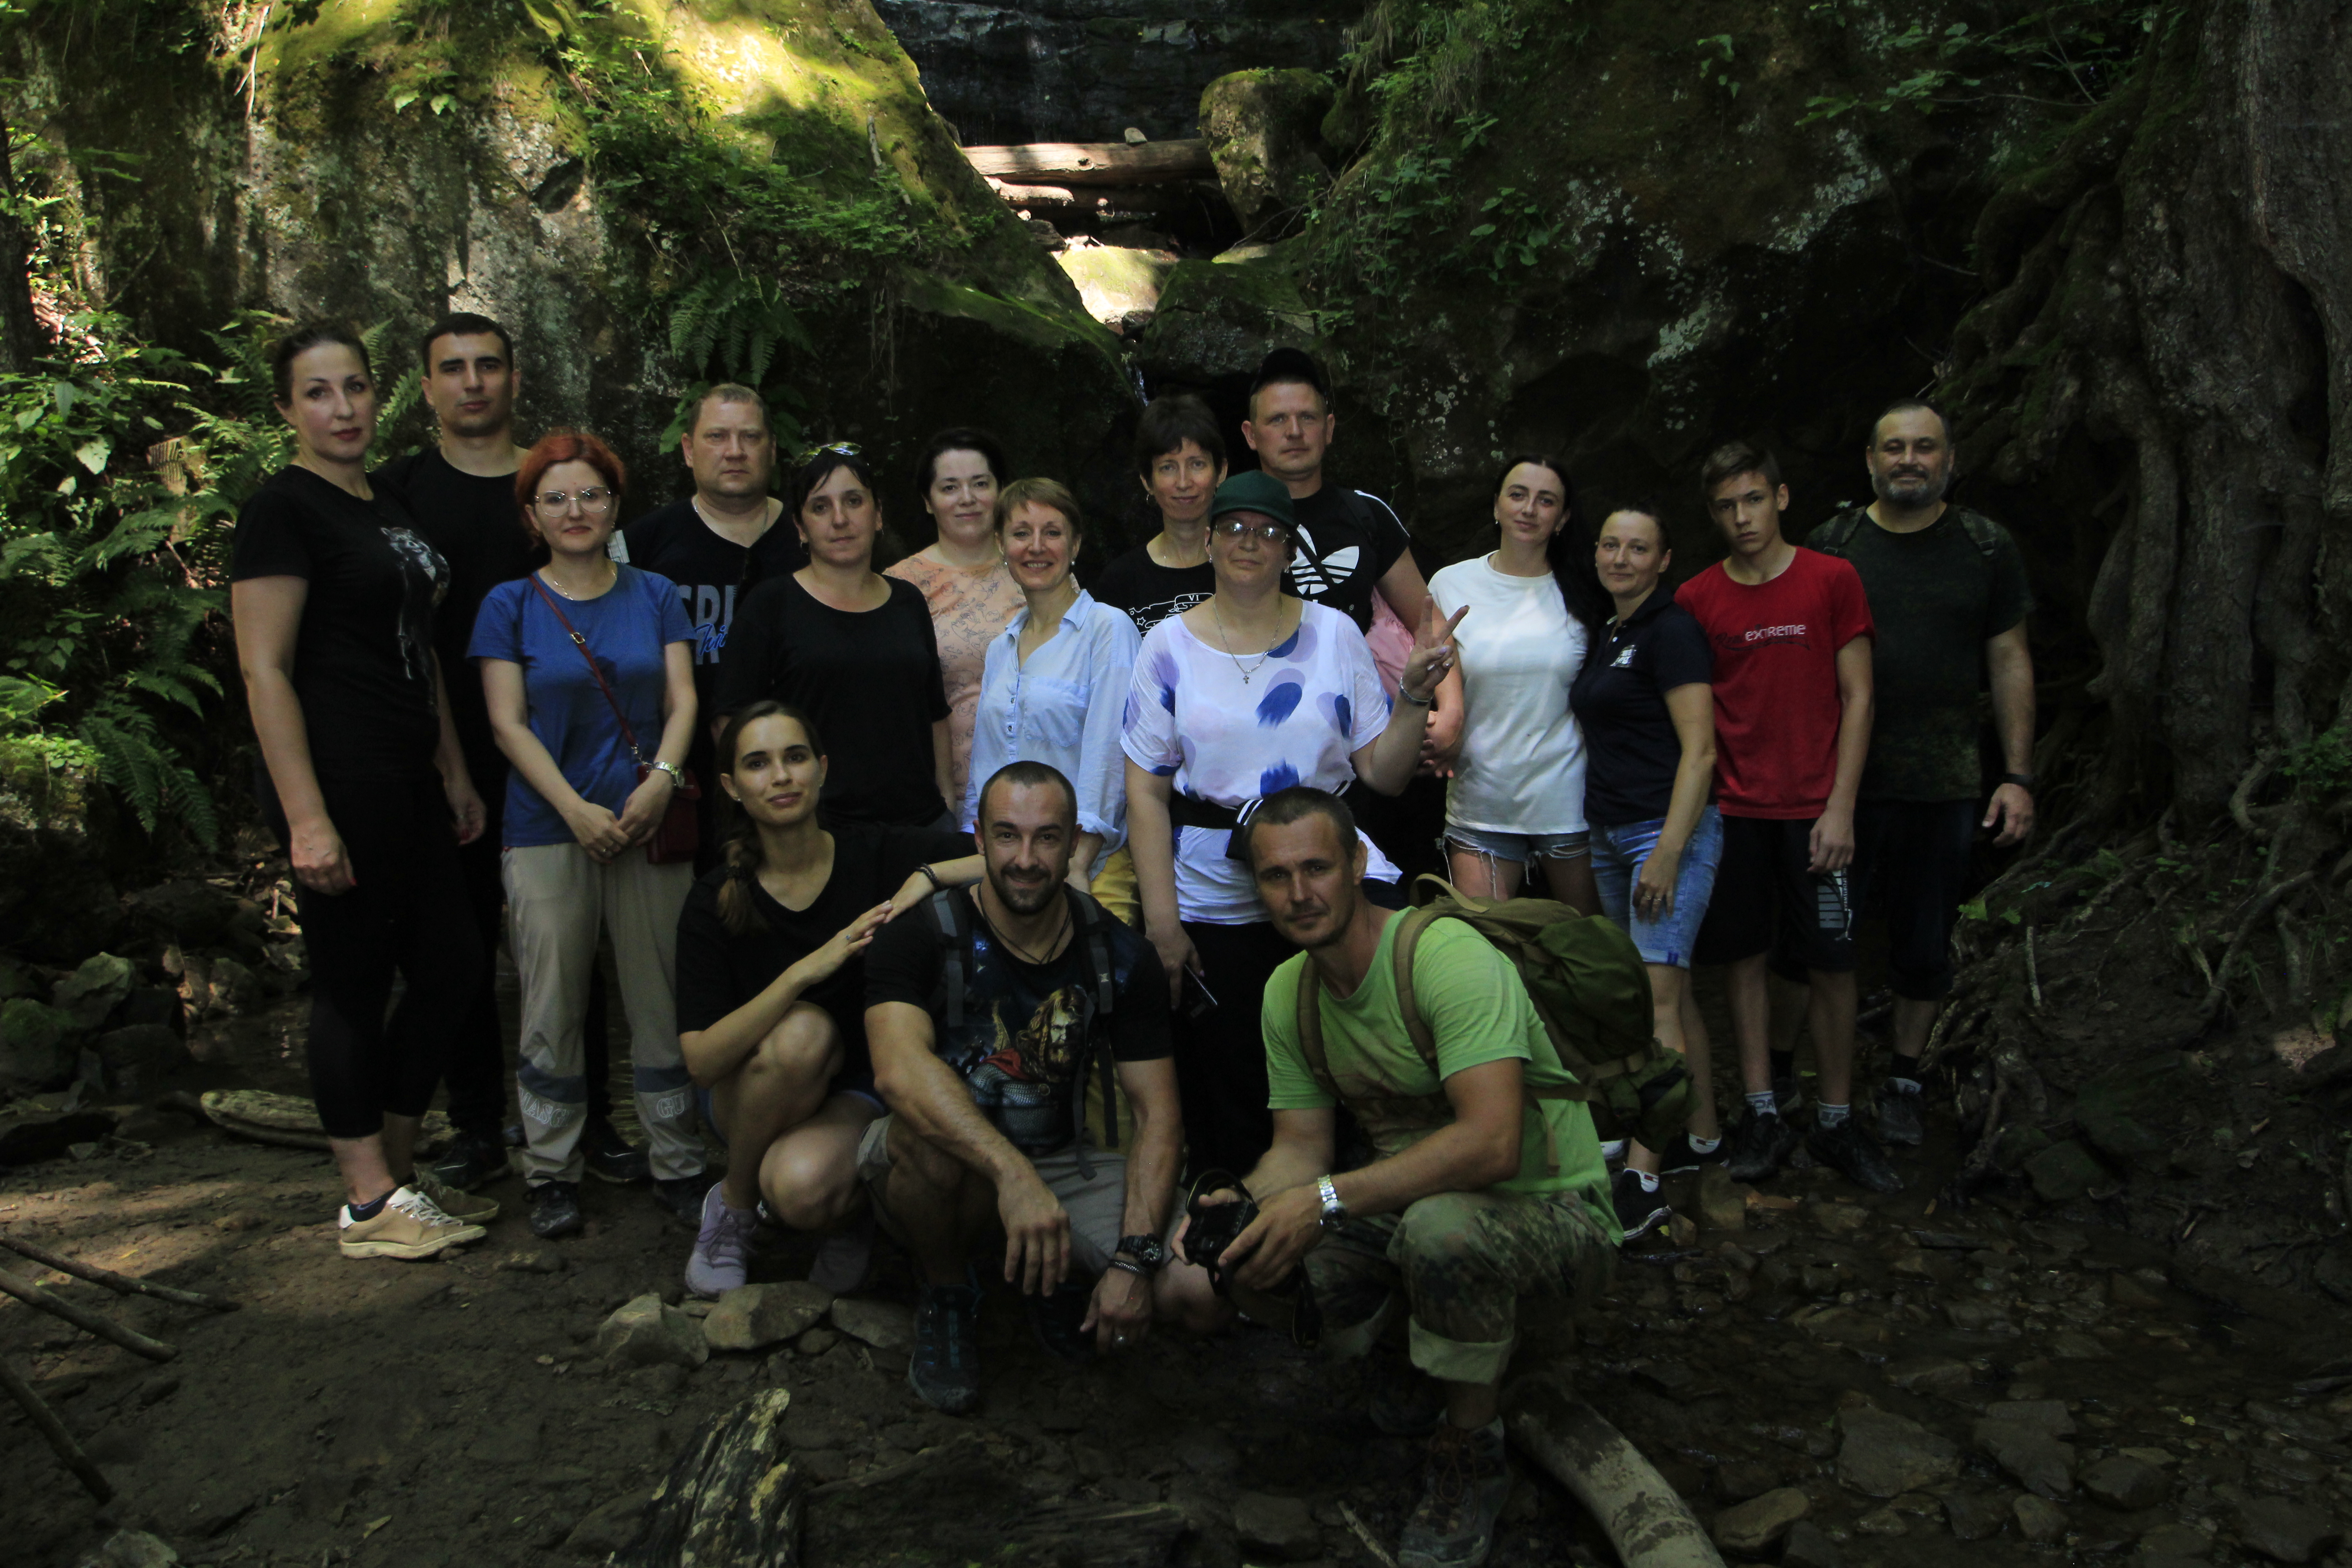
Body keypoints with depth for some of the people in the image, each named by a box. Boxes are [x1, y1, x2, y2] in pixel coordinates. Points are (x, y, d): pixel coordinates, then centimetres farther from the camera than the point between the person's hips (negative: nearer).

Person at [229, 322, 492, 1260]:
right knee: (353, 983, -1)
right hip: (339, 779, -9)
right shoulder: (284, 507, -9)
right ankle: (369, 1202, 11)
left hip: (408, 783, 9)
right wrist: (307, 819, -21)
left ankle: (397, 1169, 24)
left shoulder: (387, 508, 16)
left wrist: (455, 774, 17)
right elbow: (263, 669, -15)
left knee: (451, 963, 11)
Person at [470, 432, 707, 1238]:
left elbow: (682, 700, 5)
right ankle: (553, 1174, 15)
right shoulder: (509, 605, 5)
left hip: (650, 826, 1)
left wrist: (661, 779, -13)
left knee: (661, 1000, 4)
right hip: (549, 830, -1)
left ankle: (677, 1165, 13)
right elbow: (509, 723, -1)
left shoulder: (655, 596, 10)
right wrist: (577, 810, -12)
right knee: (553, 1005, 2)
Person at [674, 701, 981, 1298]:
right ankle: (734, 1206, -8)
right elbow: (700, 1060, -20)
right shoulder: (716, 900, -10)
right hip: (752, 1099, 1)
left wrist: (929, 877, -26)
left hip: (860, 1092, -1)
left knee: (803, 1186, -34)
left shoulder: (877, 855, -9)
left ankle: (846, 1214, 4)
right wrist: (805, 971, -31)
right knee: (803, 1031, -33)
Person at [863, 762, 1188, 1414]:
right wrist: (1013, 1174, -48)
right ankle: (947, 1294, -5)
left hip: (1064, 1164, 3)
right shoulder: (920, 937, -15)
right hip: (954, 1168, -2)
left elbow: (1157, 1115, -6)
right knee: (925, 1134, -38)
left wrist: (1134, 1258, -21)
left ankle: (1049, 1275, 12)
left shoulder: (1119, 957, -5)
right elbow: (899, 1069, -34)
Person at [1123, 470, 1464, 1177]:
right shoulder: (1170, 645, 3)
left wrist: (1416, 693, -11)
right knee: (1228, 1103, 4)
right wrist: (1161, 920, -7)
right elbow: (1146, 791, -1)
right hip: (1212, 902, 0)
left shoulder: (1334, 633, 5)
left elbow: (1383, 774, 4)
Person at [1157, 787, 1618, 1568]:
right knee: (1242, 1258, -11)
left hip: (1552, 1208, -6)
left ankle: (1471, 1459, -11)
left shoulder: (1448, 955, -24)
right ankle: (1418, 1360, 15)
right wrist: (1239, 1203, -19)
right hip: (1413, 1200, 7)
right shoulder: (1288, 991, 1)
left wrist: (1327, 1199, -38)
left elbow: (1492, 1143, -34)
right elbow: (1301, 1148, 3)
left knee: (1441, 1225, -40)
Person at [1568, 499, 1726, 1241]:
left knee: (1658, 995, -12)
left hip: (1669, 829, -9)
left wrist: (1668, 852, -20)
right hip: (1611, 832, 9)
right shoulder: (1609, 635, 16)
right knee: (1671, 990, 12)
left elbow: (1699, 750, -15)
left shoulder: (1672, 631, -9)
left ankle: (1640, 1181, -13)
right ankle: (1702, 1137, 22)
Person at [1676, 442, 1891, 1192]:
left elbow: (1856, 698, -1)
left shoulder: (1832, 581, 0)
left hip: (1814, 811, -1)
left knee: (1831, 964, 3)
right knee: (1745, 959, 6)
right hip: (1732, 810, 1)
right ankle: (1762, 1115, 17)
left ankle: (1837, 1121, 16)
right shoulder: (1696, 598, 4)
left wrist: (1841, 807, -7)